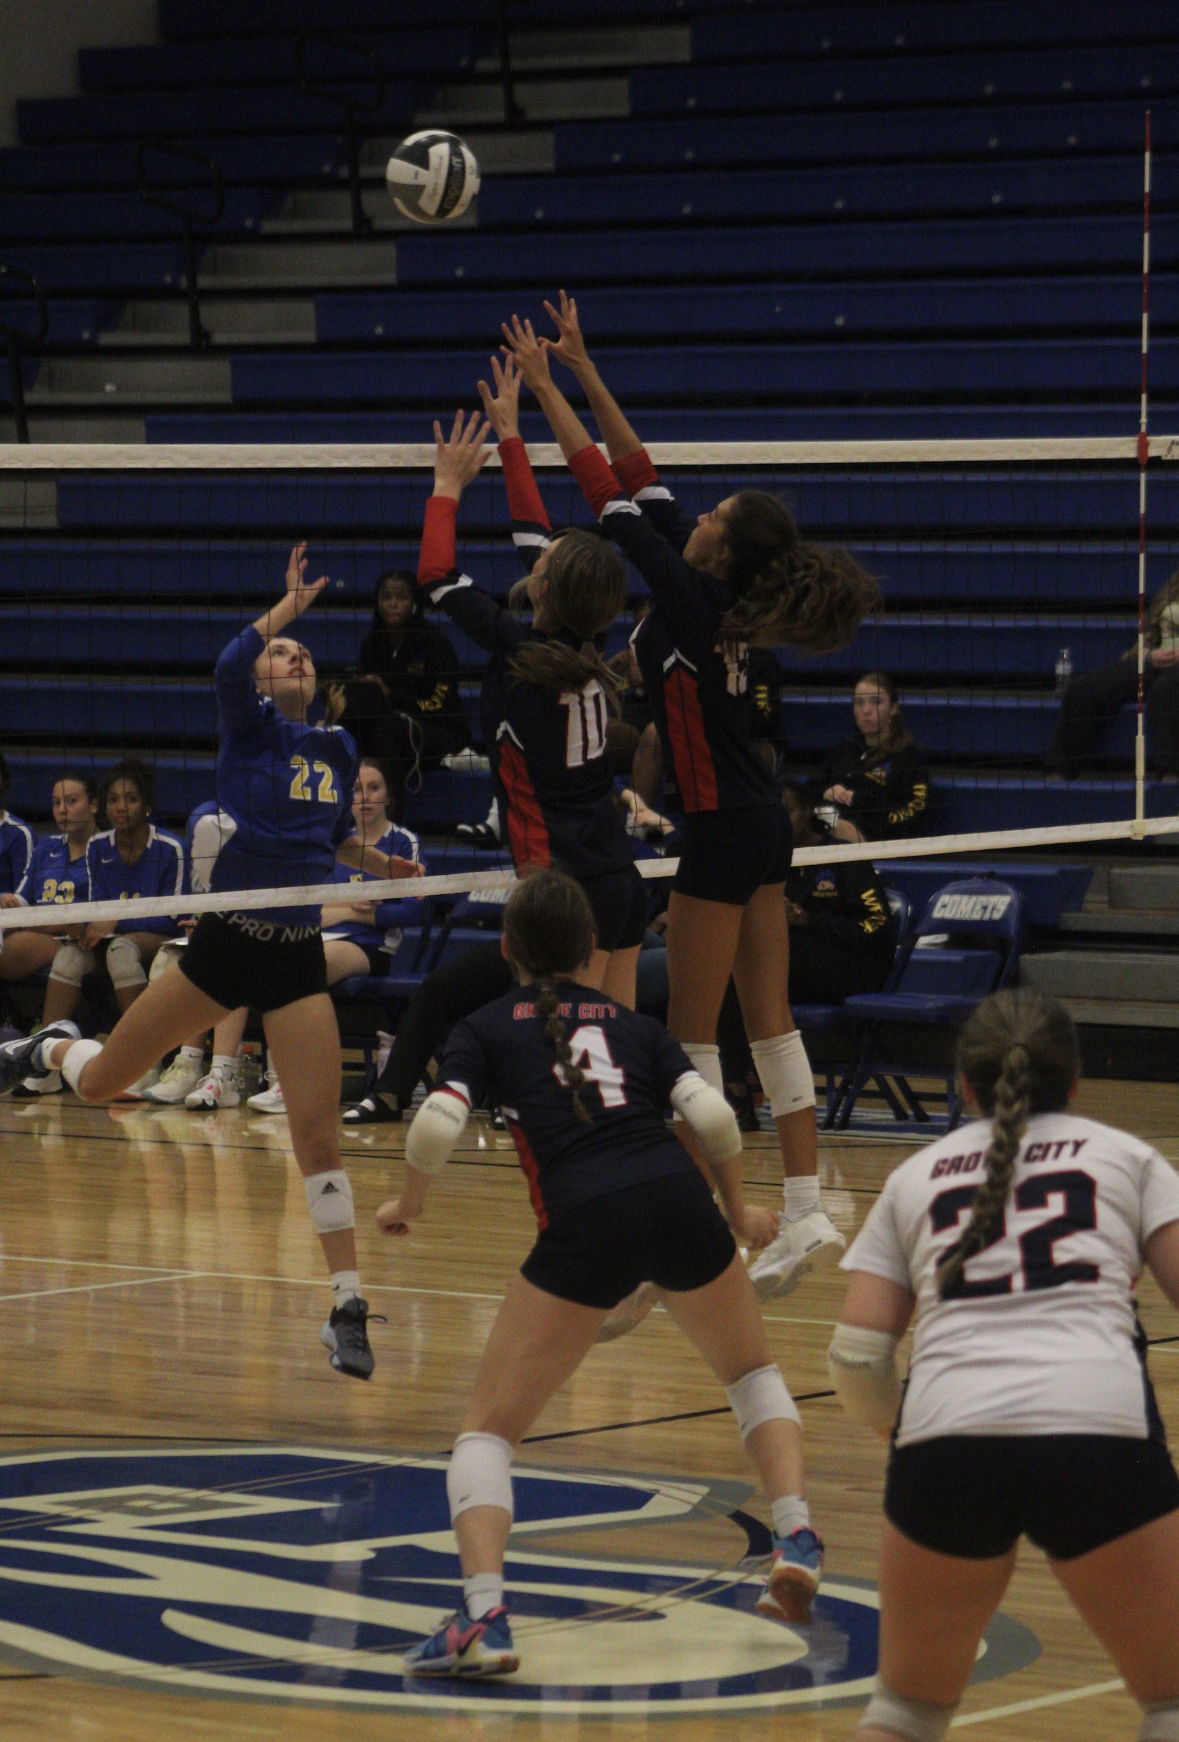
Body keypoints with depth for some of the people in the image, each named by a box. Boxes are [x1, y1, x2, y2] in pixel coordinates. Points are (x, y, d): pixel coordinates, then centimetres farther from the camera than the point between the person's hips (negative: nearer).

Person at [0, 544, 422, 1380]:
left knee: (319, 1134, -9)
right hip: (224, 945, -3)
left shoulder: (338, 747, 11)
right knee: (99, 1082, 8)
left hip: (298, 959, 3)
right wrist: (287, 606, -33)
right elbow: (229, 665, -27)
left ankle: (348, 1305, -5)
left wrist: (382, 863, 11)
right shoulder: (249, 729, -3)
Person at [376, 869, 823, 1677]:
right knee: (754, 1374, 32)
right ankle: (796, 1538, 14)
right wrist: (739, 1210, 25)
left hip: (584, 1224, -3)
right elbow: (713, 1117, 9)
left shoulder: (488, 1028, 16)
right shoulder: (633, 1024, 23)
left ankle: (483, 1617, -13)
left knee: (489, 1428, 7)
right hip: (678, 1201, 3)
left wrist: (409, 1202, 17)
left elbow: (438, 1126, -1)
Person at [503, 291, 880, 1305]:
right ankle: (808, 1217, 9)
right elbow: (640, 472, 11)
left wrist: (543, 388, -9)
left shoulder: (692, 598, -16)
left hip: (725, 831, -9)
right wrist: (582, 372, 13)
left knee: (693, 1032, -2)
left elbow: (607, 486, -14)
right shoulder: (721, 596, 5)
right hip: (761, 823, 9)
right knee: (769, 1020, 9)